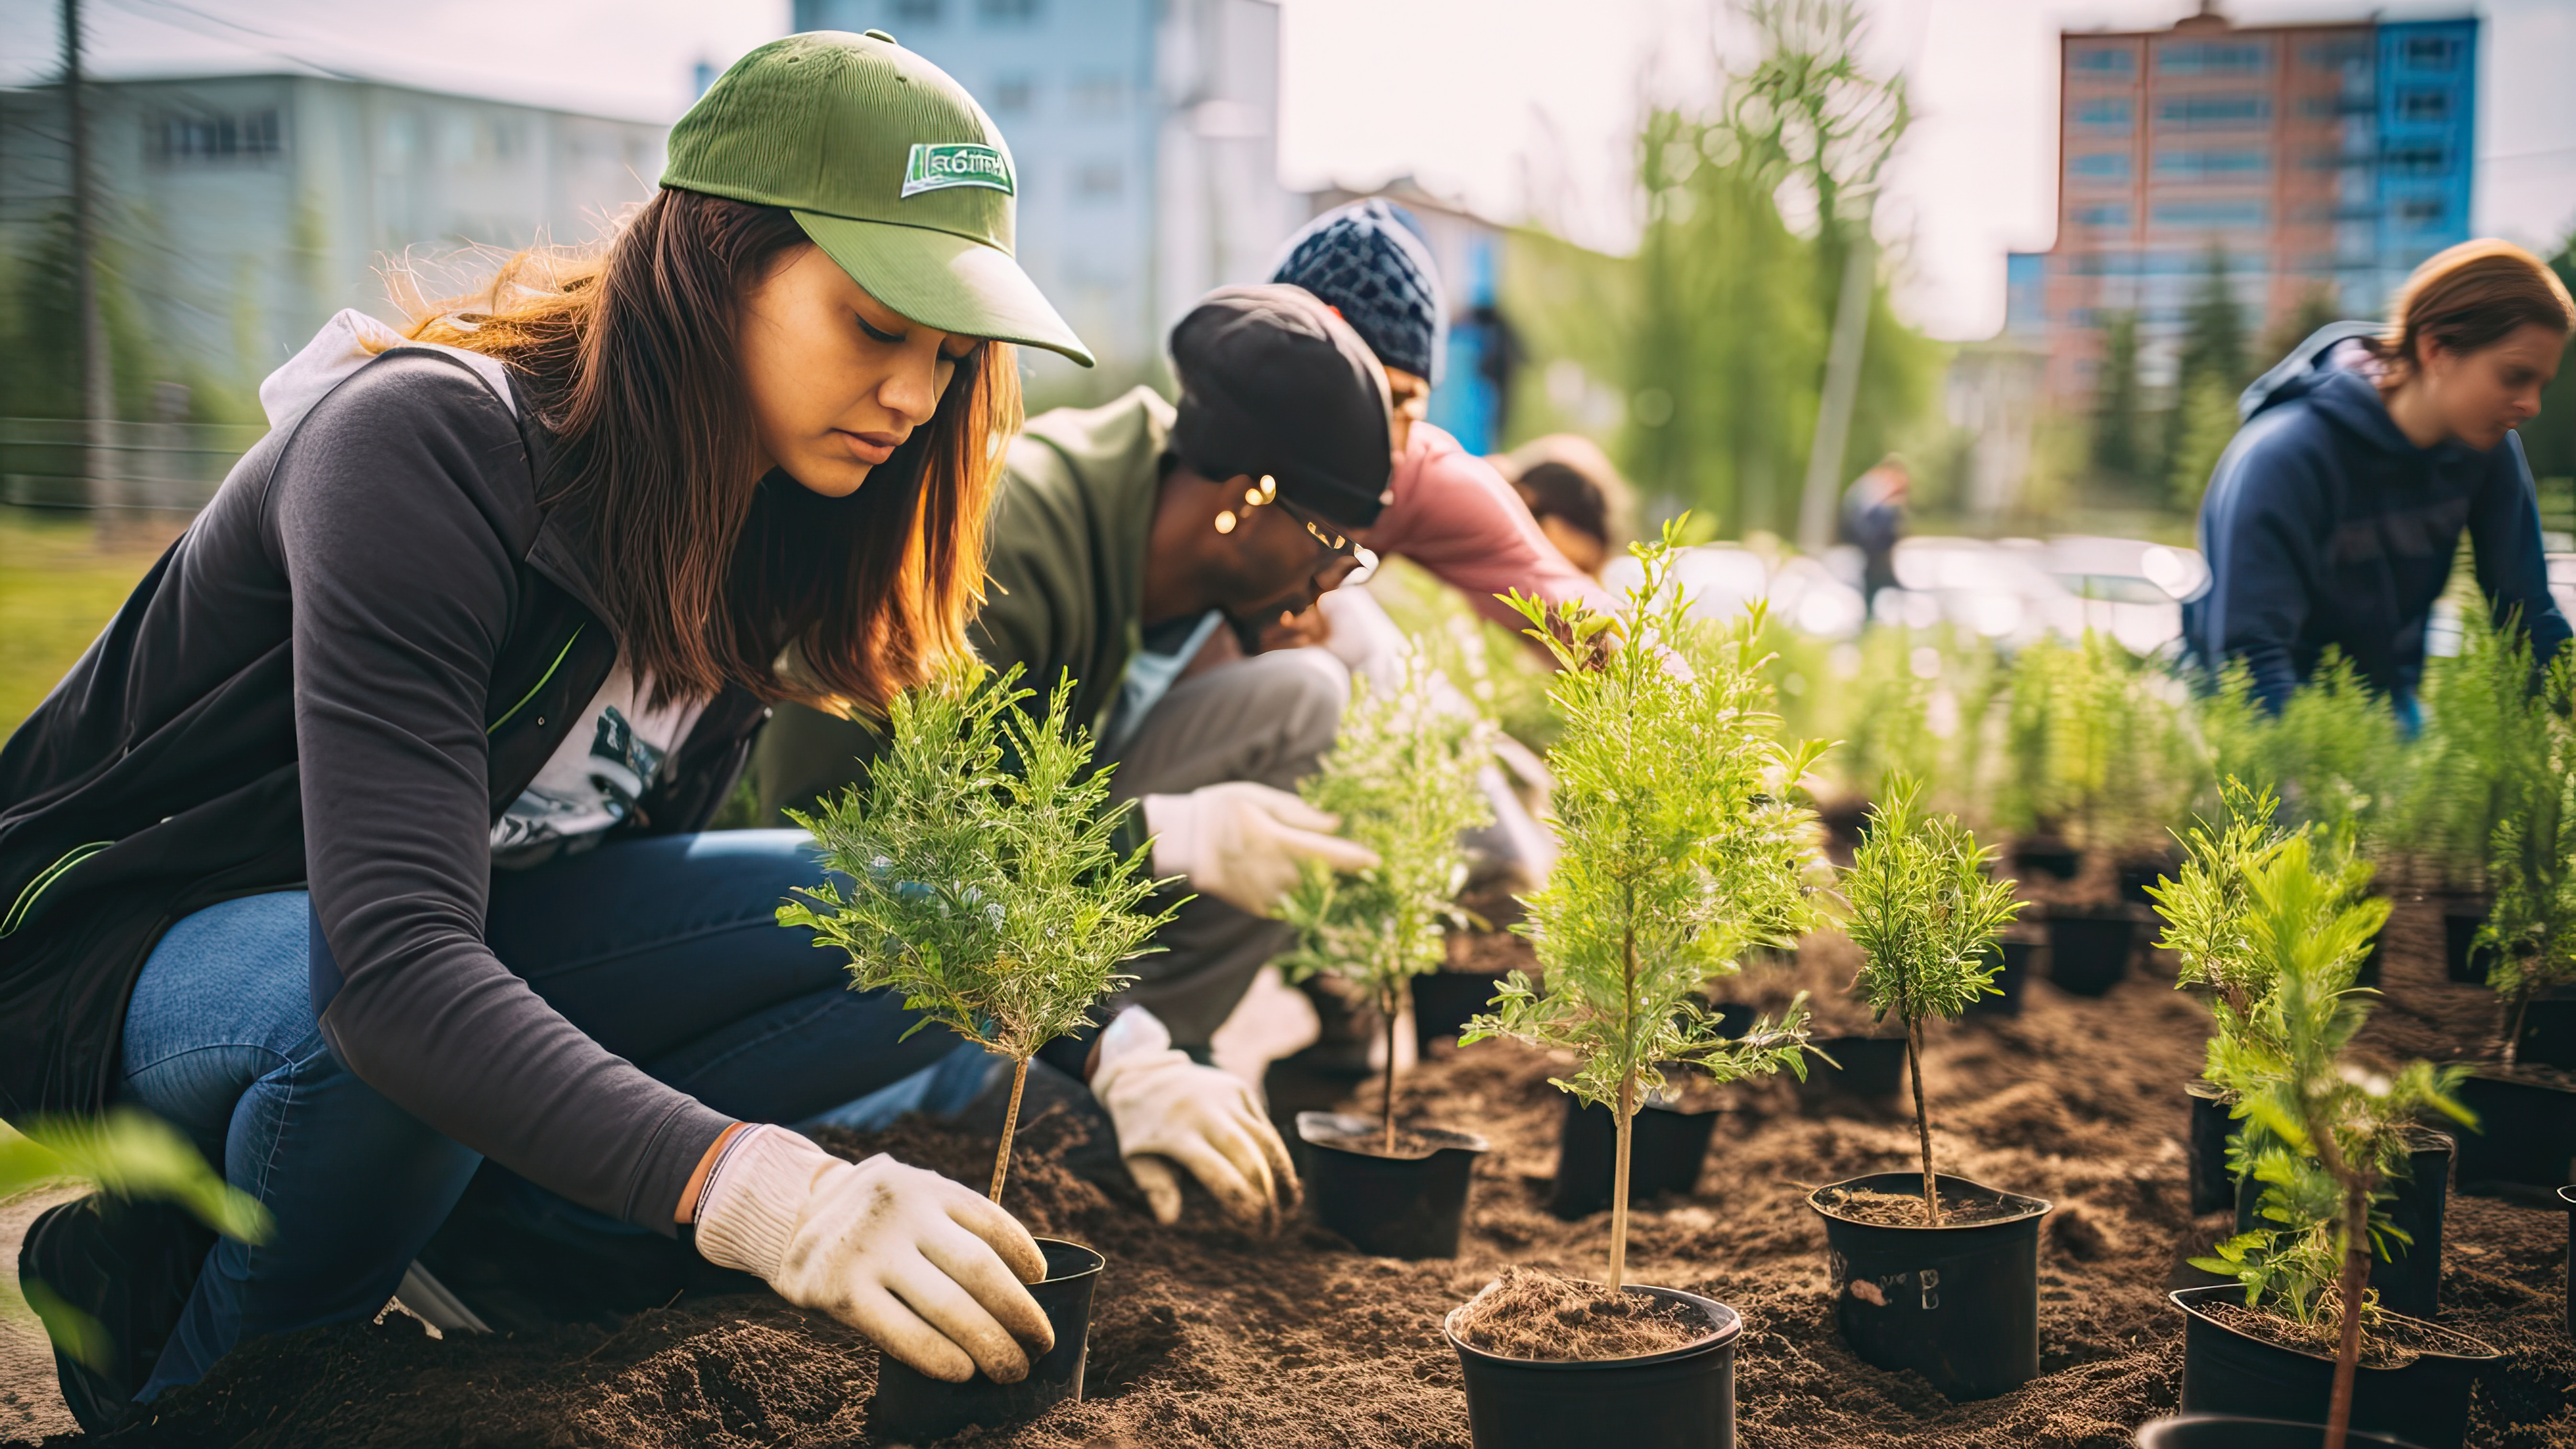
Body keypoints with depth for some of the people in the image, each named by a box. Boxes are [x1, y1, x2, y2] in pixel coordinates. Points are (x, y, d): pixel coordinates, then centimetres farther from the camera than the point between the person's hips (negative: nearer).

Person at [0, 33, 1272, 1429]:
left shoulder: (783, 523, -8)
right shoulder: (423, 449, -31)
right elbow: (396, 971, -41)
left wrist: (1104, 1041, -19)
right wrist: (747, 1186, -54)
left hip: (477, 923, 6)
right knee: (387, 1027, -40)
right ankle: (197, 1362, -8)